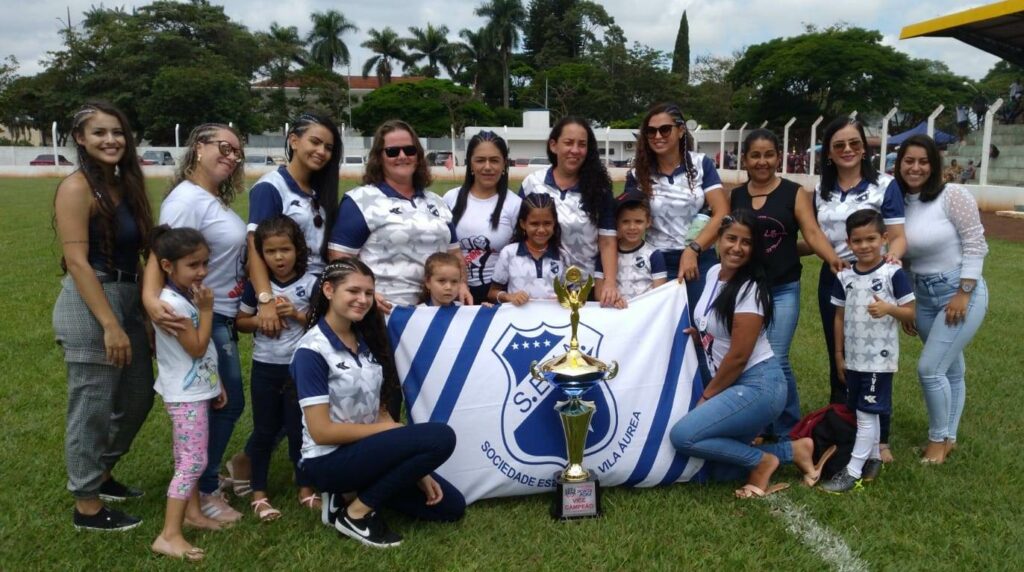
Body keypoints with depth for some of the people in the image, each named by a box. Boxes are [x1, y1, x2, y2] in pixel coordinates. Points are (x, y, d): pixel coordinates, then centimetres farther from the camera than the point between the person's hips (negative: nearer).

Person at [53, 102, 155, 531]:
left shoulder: (124, 184, 12)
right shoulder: (77, 188, -13)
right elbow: (77, 261, -18)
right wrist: (110, 325, -21)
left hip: (128, 298, 9)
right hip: (89, 304, -9)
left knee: (138, 397, 18)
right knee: (92, 408, 2)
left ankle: (101, 474, 40)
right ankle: (87, 506, 18)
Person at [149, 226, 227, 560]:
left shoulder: (188, 296, 8)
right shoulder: (172, 303, -23)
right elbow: (197, 348, -21)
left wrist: (215, 384, 19)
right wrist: (206, 309, -16)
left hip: (196, 390, 10)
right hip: (186, 396, -10)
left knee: (188, 458, 19)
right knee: (193, 461, -9)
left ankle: (192, 512, 32)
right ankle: (169, 536, -6)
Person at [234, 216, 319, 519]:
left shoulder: (310, 283, -7)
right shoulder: (256, 285, -2)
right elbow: (241, 322, 5)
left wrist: (296, 314, -17)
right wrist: (263, 319, -14)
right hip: (266, 368, 1)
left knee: (298, 429, 9)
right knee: (265, 431, 10)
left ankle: (305, 488, 25)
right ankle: (258, 493, 22)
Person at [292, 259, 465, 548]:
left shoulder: (367, 340, 7)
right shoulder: (312, 351, -16)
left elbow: (380, 413, 6)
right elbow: (322, 431, -19)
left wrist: (418, 468, -3)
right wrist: (397, 430, -15)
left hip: (366, 449, 8)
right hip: (329, 461, -7)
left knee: (451, 506, 5)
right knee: (441, 437, -24)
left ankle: (357, 492, 10)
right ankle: (356, 513, -10)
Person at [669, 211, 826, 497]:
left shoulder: (750, 289, -18)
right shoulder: (714, 272, 6)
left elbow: (738, 356, -18)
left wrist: (706, 396, -9)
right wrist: (697, 335, 2)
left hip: (758, 385, -8)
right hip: (734, 385, 9)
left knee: (682, 435, -20)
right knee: (721, 471, 6)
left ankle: (762, 459, -3)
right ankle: (792, 450, 15)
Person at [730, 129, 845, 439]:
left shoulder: (794, 193, -2)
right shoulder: (735, 196, 7)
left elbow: (812, 233, -10)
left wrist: (834, 259, -27)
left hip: (783, 289, -3)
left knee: (776, 361, -8)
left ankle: (789, 431, 10)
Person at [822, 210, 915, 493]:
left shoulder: (893, 273, -10)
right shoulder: (844, 277, 3)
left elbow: (911, 313, -7)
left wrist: (888, 308, -28)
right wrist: (839, 355, 10)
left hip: (880, 359, -5)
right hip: (854, 359, 5)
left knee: (867, 414, -3)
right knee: (866, 413, 16)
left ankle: (852, 471, 1)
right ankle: (874, 459, 31)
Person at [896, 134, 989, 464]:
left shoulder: (952, 195, -13)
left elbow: (975, 245, -14)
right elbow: (900, 256, 10)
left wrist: (963, 294, -17)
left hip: (961, 293, -6)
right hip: (924, 296, 6)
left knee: (929, 368, -8)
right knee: (951, 370, 16)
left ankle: (939, 438, 12)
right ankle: (948, 438, 28)